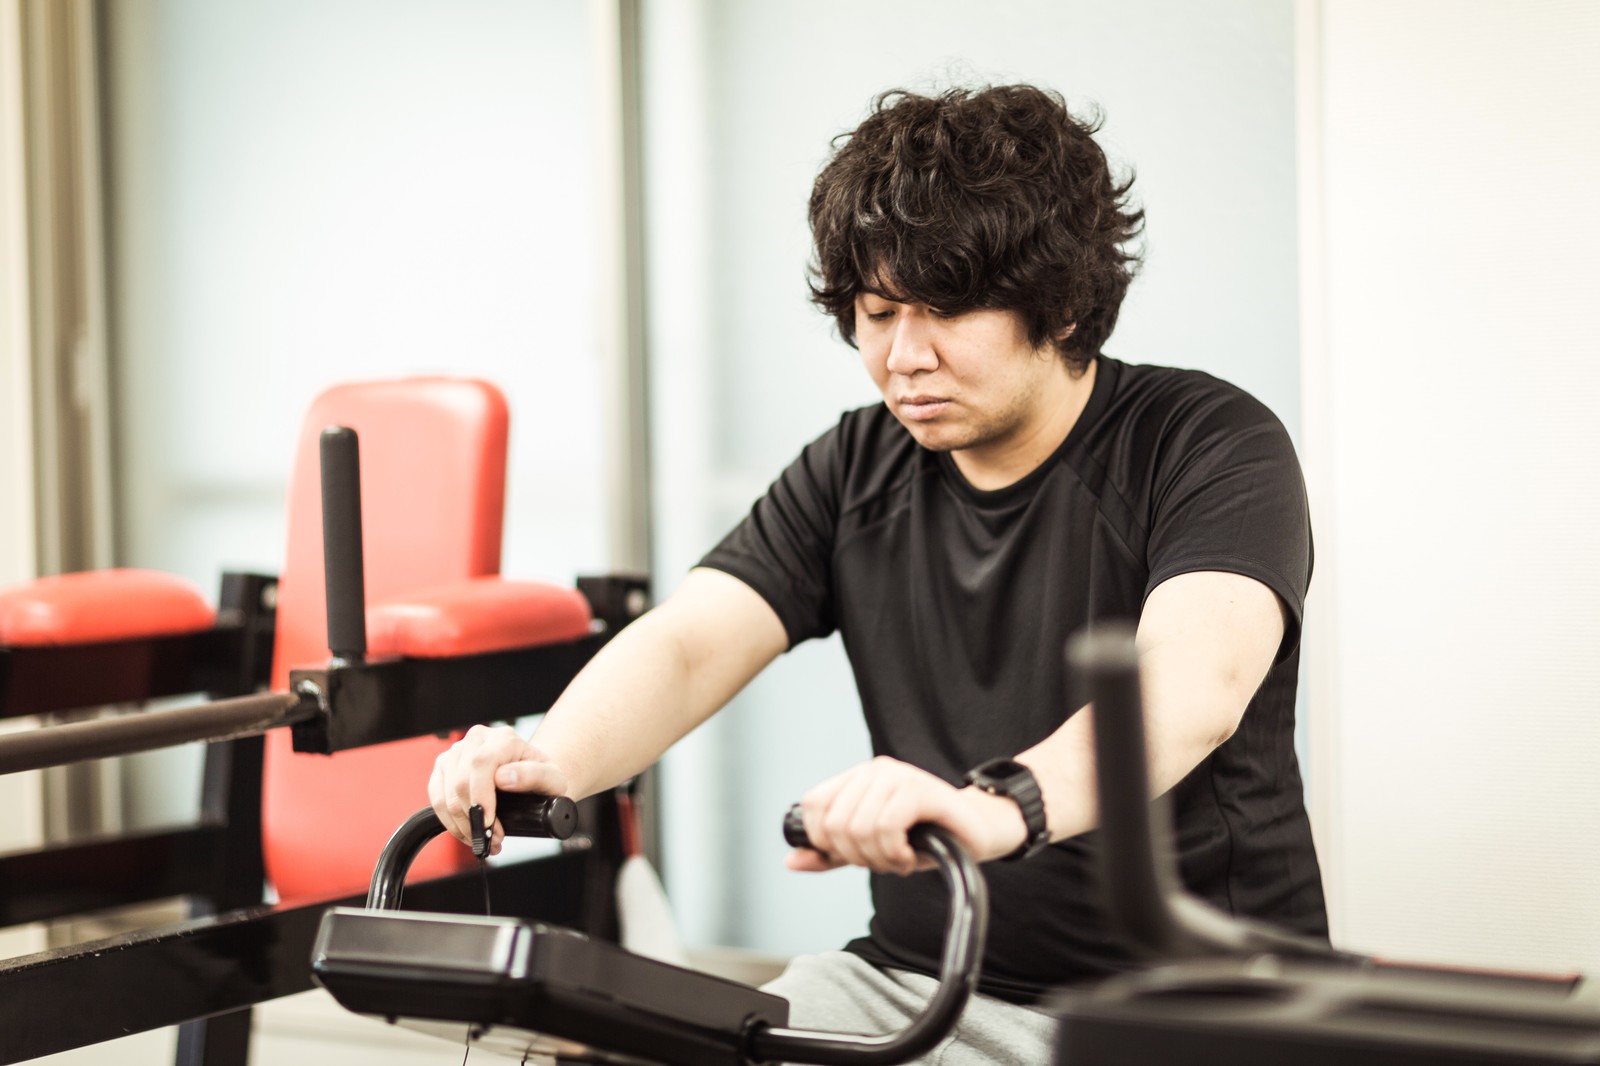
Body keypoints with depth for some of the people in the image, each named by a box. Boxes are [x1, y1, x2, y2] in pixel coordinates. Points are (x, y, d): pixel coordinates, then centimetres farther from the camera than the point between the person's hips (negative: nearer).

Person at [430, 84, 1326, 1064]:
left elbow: (1195, 681, -29)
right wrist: (554, 762, -28)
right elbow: (686, 645, -5)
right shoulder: (855, 472, 7)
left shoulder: (1214, 444, -10)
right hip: (914, 977, 4)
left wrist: (1000, 805, -49)